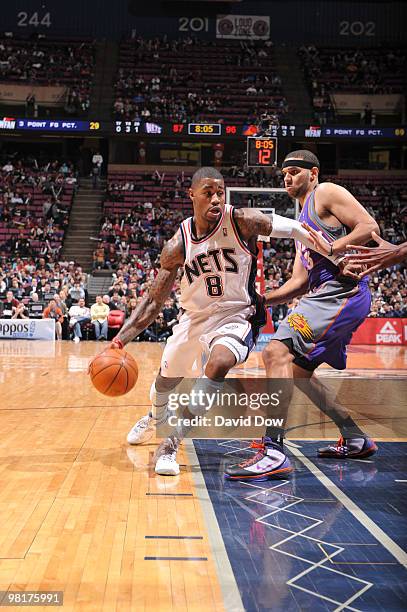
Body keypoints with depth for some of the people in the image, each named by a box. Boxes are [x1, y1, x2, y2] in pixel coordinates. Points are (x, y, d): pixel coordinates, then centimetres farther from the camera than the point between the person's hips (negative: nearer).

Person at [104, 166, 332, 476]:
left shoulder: (242, 221, -18)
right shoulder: (178, 246, -10)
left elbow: (291, 228, -11)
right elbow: (154, 300, -4)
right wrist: (121, 339, -14)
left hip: (236, 316, -3)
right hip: (195, 317, 4)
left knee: (218, 363, -35)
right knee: (166, 380, 20)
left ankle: (171, 443, -19)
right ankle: (154, 419, 59)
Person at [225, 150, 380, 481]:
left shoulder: (327, 193, 2)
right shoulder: (303, 220, 27)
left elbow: (370, 227, -11)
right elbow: (299, 283, 23)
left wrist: (331, 249, -21)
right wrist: (260, 301, 13)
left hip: (342, 293, -11)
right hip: (327, 297, 11)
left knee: (277, 352, -23)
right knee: (298, 371, 19)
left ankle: (273, 449, -25)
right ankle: (356, 440, 27)